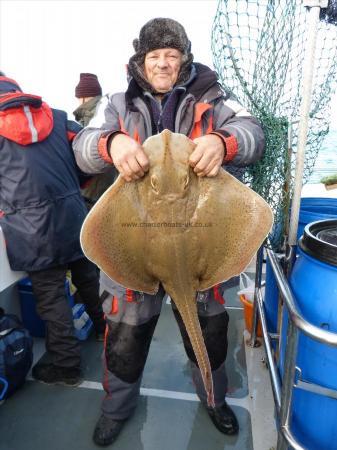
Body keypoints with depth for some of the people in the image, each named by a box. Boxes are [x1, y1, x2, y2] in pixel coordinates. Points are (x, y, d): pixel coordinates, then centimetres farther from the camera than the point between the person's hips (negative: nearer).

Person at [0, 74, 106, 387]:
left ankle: (65, 366, 21)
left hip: (35, 227, -4)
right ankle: (107, 330, 42)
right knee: (88, 277, 21)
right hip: (74, 213, 4)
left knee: (51, 296, 7)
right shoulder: (57, 117, 10)